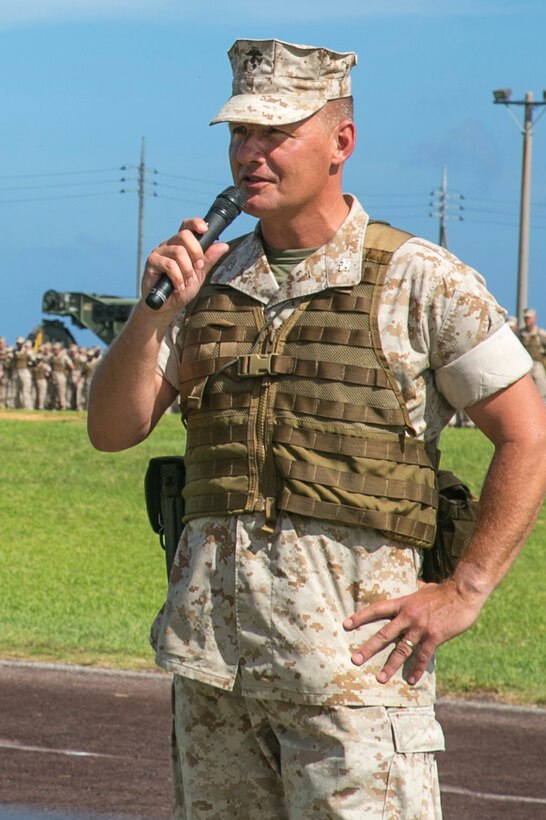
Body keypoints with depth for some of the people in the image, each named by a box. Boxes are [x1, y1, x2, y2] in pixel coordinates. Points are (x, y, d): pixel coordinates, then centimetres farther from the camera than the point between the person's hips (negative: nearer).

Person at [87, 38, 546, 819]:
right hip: (211, 637, 5)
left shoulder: (421, 281, -3)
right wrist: (153, 311, -10)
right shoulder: (212, 280, 13)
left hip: (350, 637, -5)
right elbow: (112, 430, 7)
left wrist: (463, 592, -9)